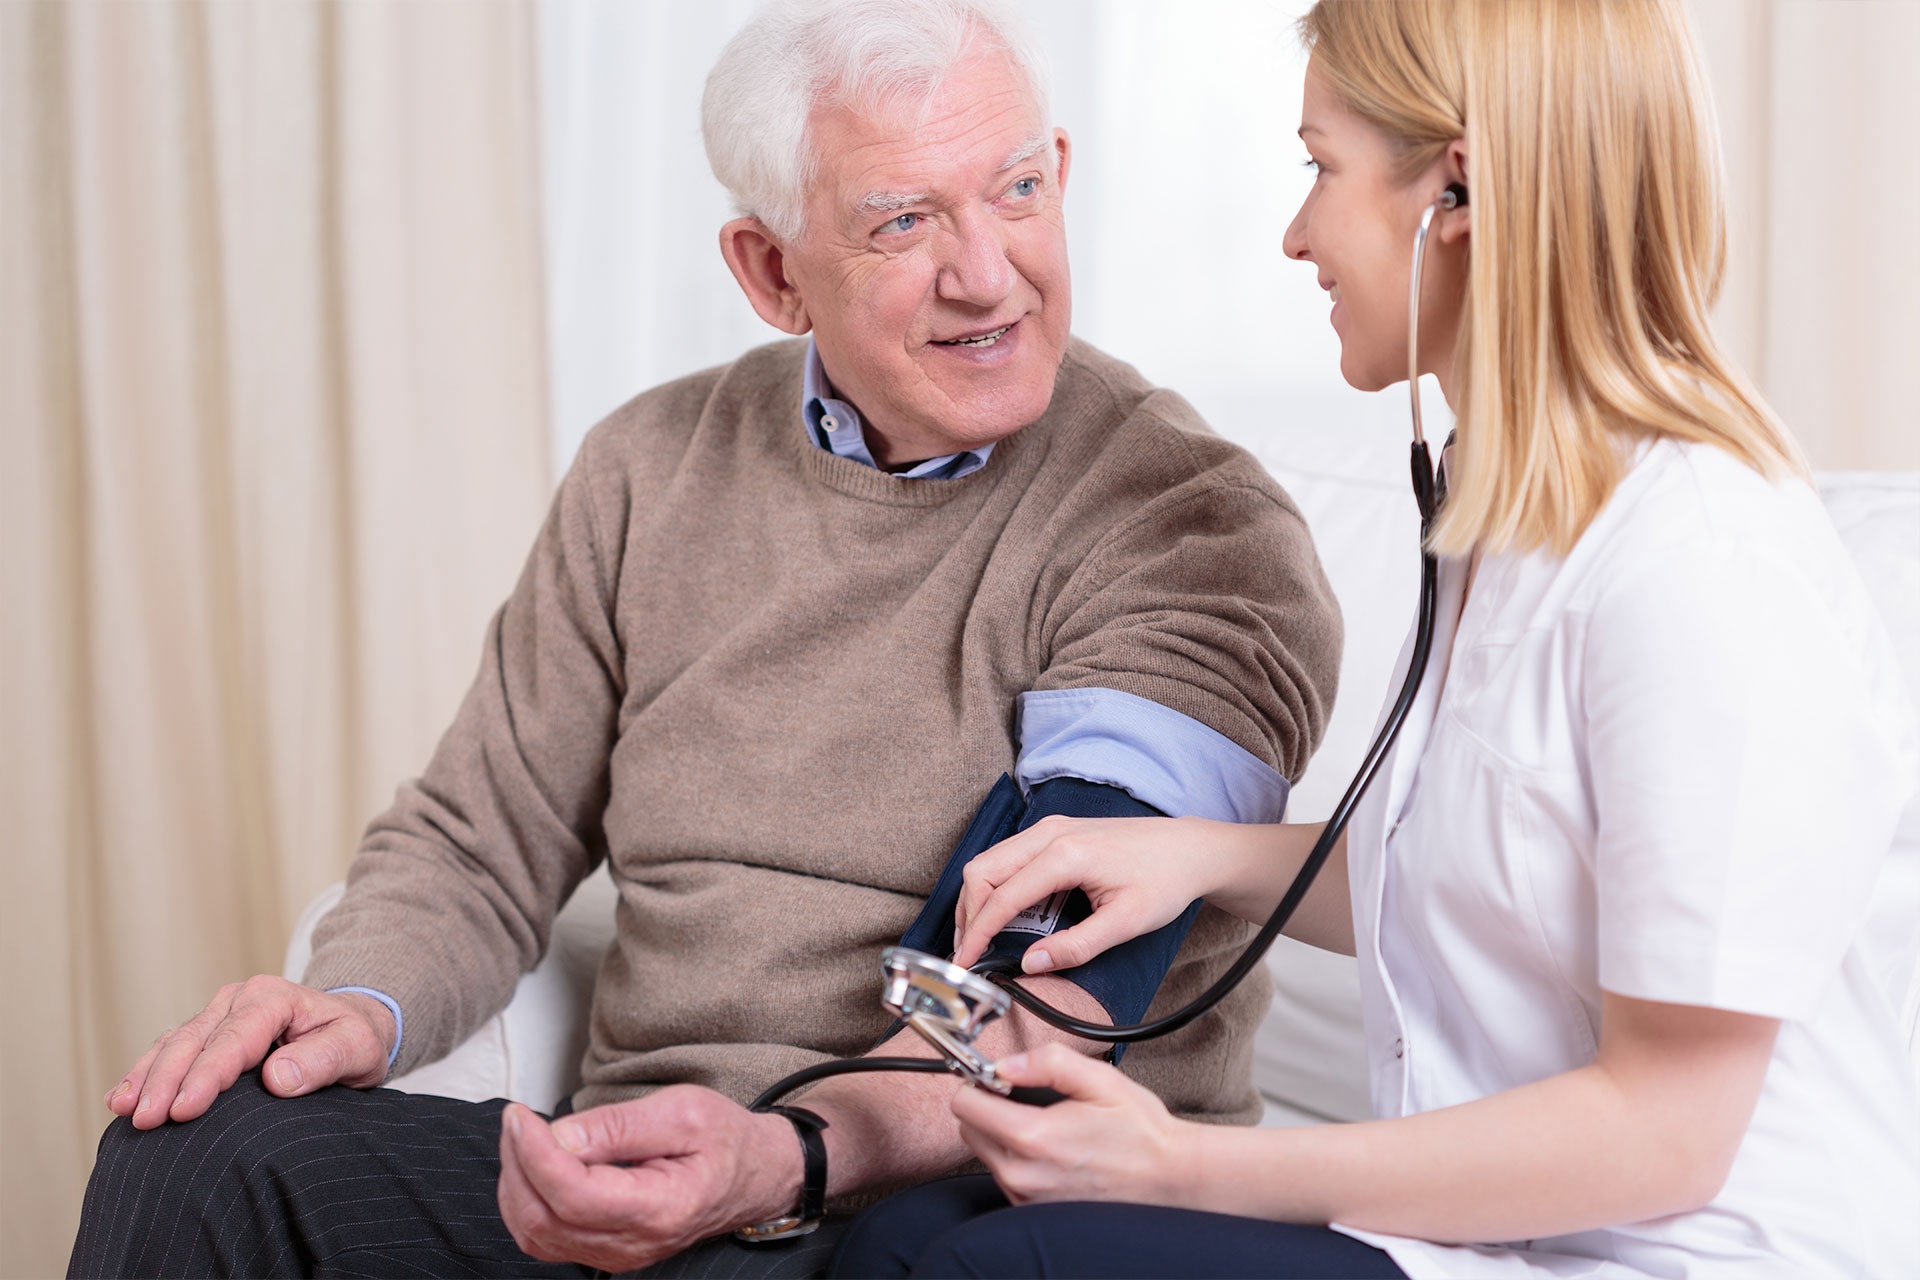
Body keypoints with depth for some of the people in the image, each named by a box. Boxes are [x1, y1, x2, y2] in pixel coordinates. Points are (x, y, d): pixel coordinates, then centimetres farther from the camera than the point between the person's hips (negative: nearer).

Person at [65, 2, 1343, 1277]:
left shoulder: (1195, 532, -8)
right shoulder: (654, 471, 9)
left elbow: (1059, 1003, -19)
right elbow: (477, 842, 14)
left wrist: (791, 1158, -35)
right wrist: (364, 1004, -7)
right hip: (648, 1171, 4)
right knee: (200, 1149, -21)